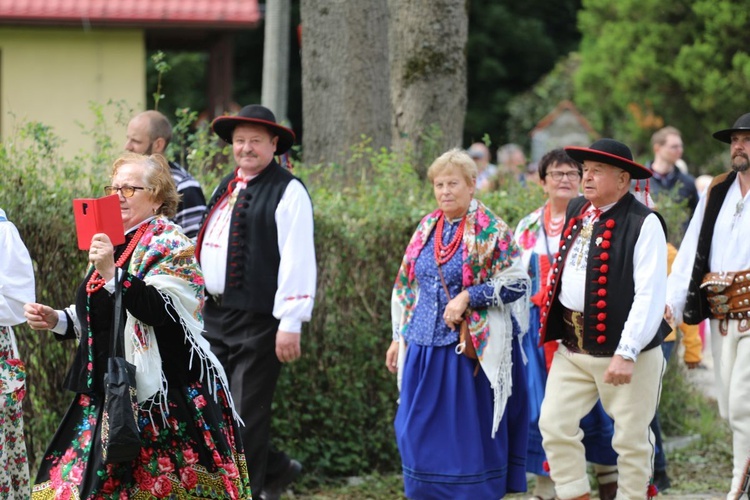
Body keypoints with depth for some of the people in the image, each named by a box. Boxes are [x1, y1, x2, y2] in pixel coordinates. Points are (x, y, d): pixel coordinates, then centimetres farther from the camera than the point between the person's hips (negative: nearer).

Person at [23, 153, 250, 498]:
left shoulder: (167, 244, -8)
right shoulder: (115, 241, 15)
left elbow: (161, 311, -23)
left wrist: (112, 273, -31)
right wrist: (56, 320, 9)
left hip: (159, 389, -8)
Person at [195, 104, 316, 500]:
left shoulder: (287, 192, -8)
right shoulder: (227, 187, 16)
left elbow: (297, 260, -14)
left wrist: (291, 323, -19)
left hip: (258, 319, -8)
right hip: (215, 315, 8)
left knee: (247, 414, -3)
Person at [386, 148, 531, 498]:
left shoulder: (491, 231, -5)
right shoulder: (427, 229, 12)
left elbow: (516, 284, -10)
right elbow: (406, 288, 17)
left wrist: (467, 296, -18)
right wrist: (398, 338, 15)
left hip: (470, 348, -5)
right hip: (424, 346, 5)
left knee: (470, 430, -2)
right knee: (420, 431, 6)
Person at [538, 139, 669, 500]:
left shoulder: (643, 224, -13)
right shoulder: (576, 212, 10)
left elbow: (650, 295, -19)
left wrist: (626, 353, -23)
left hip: (621, 348, -7)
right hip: (572, 345, 7)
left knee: (631, 438, 3)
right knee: (554, 425, 3)